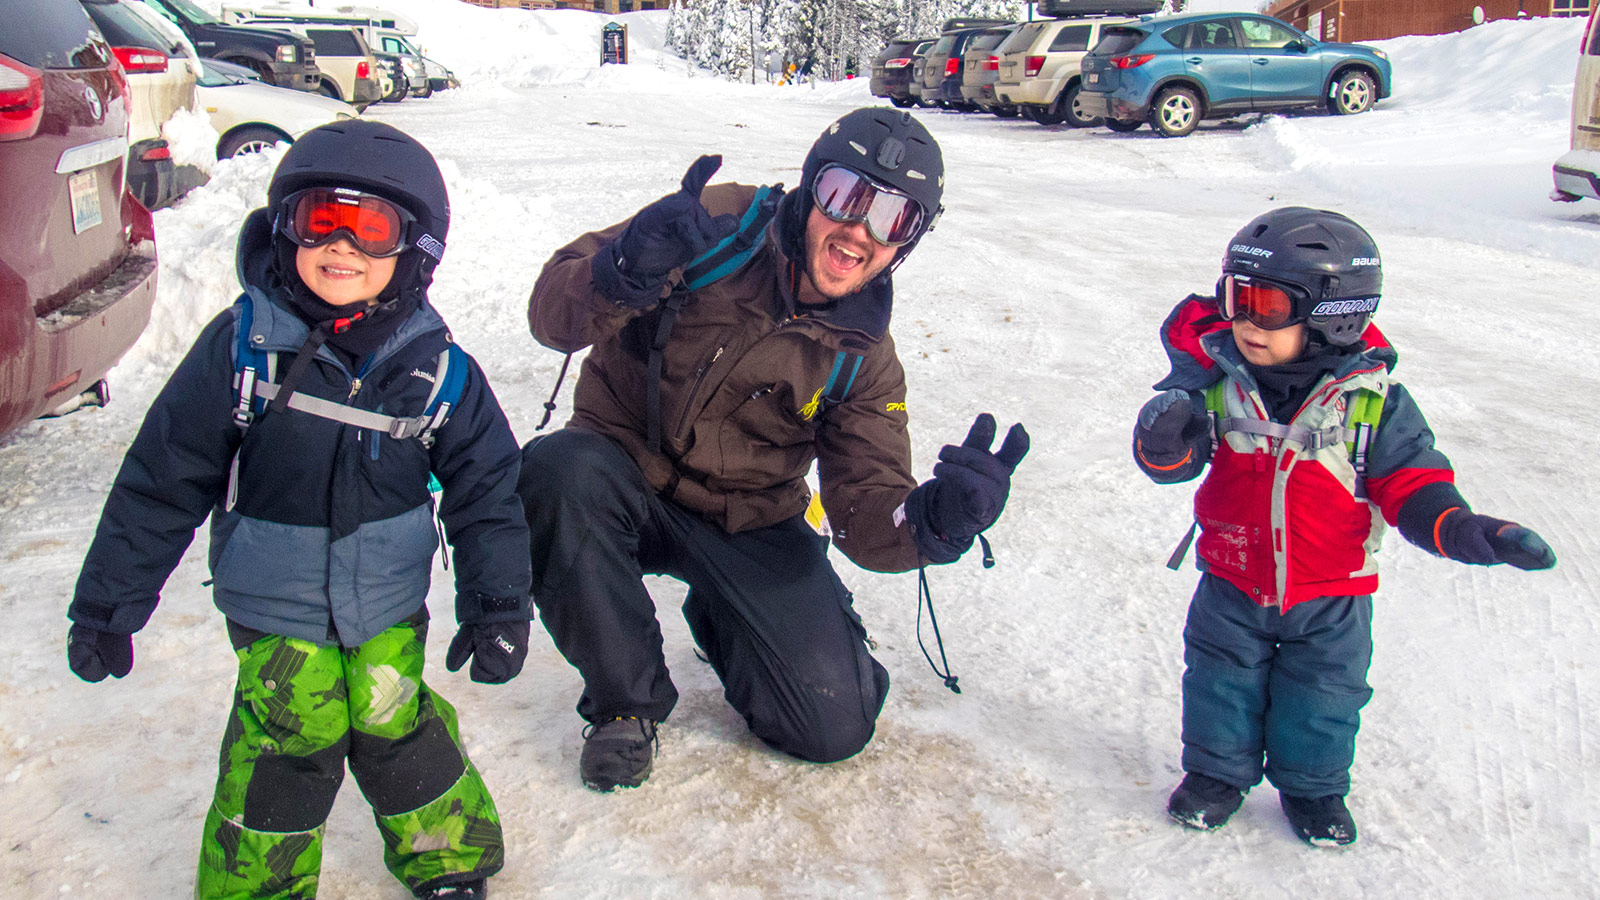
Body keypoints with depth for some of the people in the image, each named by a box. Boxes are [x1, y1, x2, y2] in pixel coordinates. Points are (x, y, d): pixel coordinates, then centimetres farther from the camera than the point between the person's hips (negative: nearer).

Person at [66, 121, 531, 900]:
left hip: (388, 602, 1)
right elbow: (160, 481, -6)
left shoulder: (438, 368, -9)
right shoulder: (239, 346, -12)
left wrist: (498, 606, -3)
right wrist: (109, 604, -2)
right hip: (275, 606, -1)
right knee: (290, 741, -2)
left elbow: (484, 492, 0)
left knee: (395, 731, 9)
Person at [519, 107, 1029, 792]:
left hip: (748, 524, 2)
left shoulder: (862, 354, -3)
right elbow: (553, 317, -17)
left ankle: (719, 623, 25)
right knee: (562, 473, -37)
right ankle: (625, 700, -10)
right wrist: (623, 273, -40)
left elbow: (866, 511, -9)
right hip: (623, 474, -1)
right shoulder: (721, 225, -13)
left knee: (836, 727, -9)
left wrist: (930, 521, -34)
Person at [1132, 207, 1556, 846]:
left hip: (1330, 597, 0)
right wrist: (1167, 439, -36)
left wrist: (1466, 531, -23)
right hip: (1233, 583, 1)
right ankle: (1218, 770, 38)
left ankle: (1313, 786, 39)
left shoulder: (1374, 399, -15)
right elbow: (1170, 462, -12)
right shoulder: (1214, 379, -13)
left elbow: (1409, 480, -8)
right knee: (1222, 682, 14)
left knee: (1323, 698, 15)